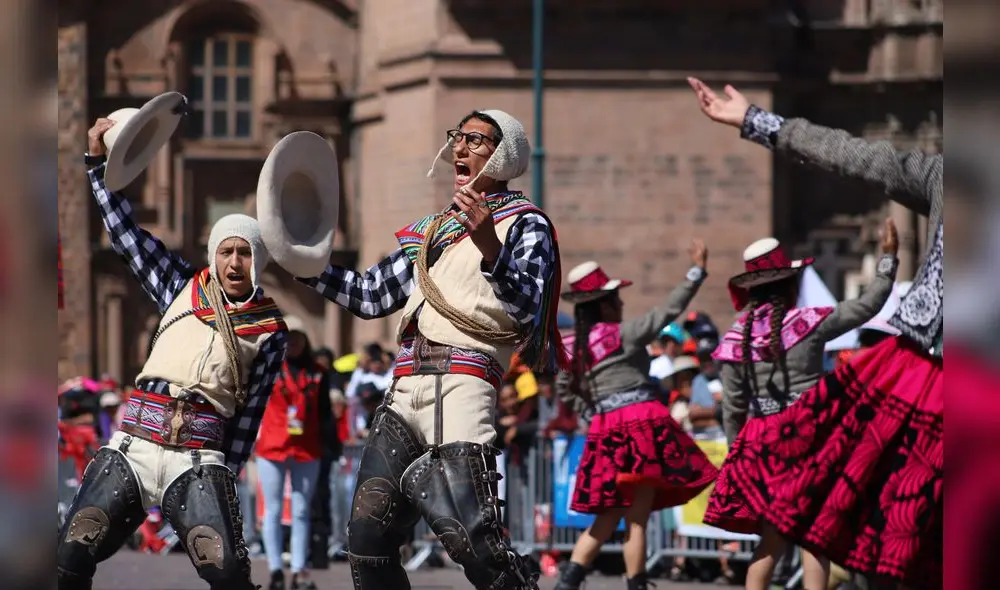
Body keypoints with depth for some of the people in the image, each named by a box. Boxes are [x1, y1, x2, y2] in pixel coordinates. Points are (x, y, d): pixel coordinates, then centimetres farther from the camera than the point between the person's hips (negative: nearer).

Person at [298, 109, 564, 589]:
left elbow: (527, 309, -7)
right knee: (367, 538, -1)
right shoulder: (430, 230, 28)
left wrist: (489, 247, -22)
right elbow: (370, 295, 30)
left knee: (471, 537, -21)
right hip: (405, 391, 7)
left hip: (461, 386, -7)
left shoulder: (524, 224, 8)